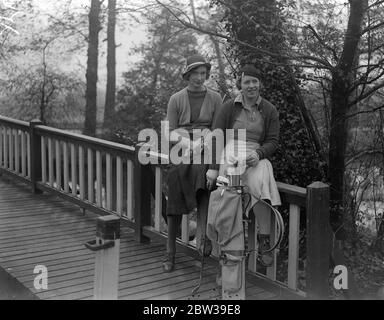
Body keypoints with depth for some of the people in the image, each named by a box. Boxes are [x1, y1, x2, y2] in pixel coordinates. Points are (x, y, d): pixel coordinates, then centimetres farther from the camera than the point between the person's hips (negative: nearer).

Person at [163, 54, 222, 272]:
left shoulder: (214, 98, 7)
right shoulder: (177, 99, 7)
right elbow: (170, 132, 4)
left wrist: (200, 142, -16)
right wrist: (185, 140, -15)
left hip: (206, 152, 0)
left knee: (203, 174, -35)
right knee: (175, 205, -4)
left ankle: (202, 235, -38)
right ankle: (170, 253, 10)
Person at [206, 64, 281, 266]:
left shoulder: (269, 110, 12)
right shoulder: (229, 107, 8)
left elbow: (273, 141, 9)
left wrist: (258, 154, -13)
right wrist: (213, 167, -6)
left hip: (257, 157, 1)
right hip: (230, 155, -1)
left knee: (262, 181, -34)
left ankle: (264, 242, -28)